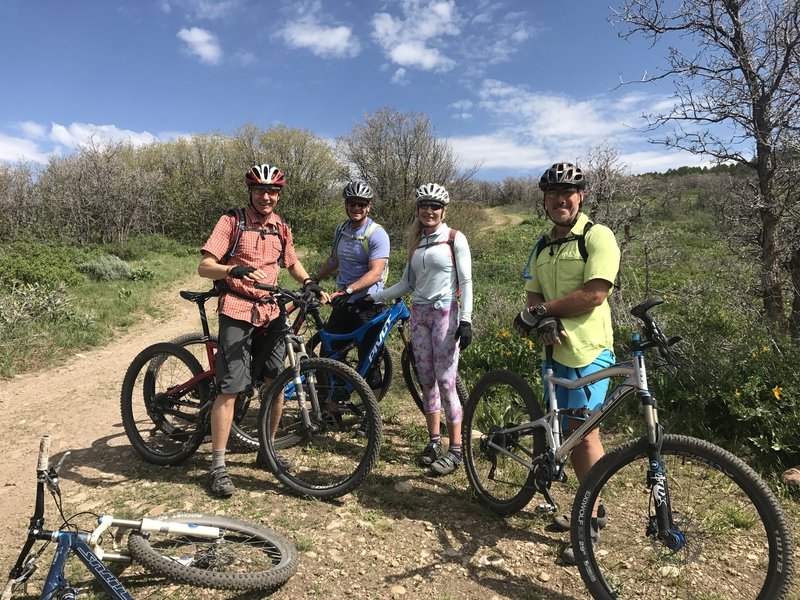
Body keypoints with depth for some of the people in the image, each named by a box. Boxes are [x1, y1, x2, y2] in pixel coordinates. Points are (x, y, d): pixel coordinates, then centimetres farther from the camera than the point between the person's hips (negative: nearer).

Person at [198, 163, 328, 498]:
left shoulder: (281, 229, 10)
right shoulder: (232, 221, -5)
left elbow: (292, 263, 27)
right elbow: (204, 267, -12)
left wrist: (309, 283, 7)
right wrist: (236, 271, -32)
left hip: (270, 313, 5)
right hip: (237, 312, -5)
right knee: (229, 389, -6)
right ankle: (218, 466, 7)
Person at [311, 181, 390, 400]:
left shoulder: (377, 234, -12)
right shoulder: (341, 230, 10)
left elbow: (375, 273, -23)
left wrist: (348, 289, -34)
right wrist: (314, 281, 29)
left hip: (367, 307, -6)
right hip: (342, 304, 7)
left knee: (369, 364, 1)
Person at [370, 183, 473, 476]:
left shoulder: (455, 239, -3)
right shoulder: (416, 242, 14)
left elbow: (466, 282, -7)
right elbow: (406, 283, 16)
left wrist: (466, 320, -15)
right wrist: (373, 298, 10)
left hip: (445, 312, -6)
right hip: (419, 312, 6)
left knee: (445, 381, -7)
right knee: (427, 380, 8)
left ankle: (456, 448, 5)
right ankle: (434, 441, 20)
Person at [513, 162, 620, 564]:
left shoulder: (597, 236, -7)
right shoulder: (543, 247, 16)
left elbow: (594, 294, -18)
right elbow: (534, 296, 10)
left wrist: (539, 311, -11)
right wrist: (544, 321, -13)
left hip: (588, 350, -7)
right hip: (556, 349, 7)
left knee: (584, 431, -8)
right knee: (570, 432, 14)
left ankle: (589, 523, 8)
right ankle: (593, 507, 31)